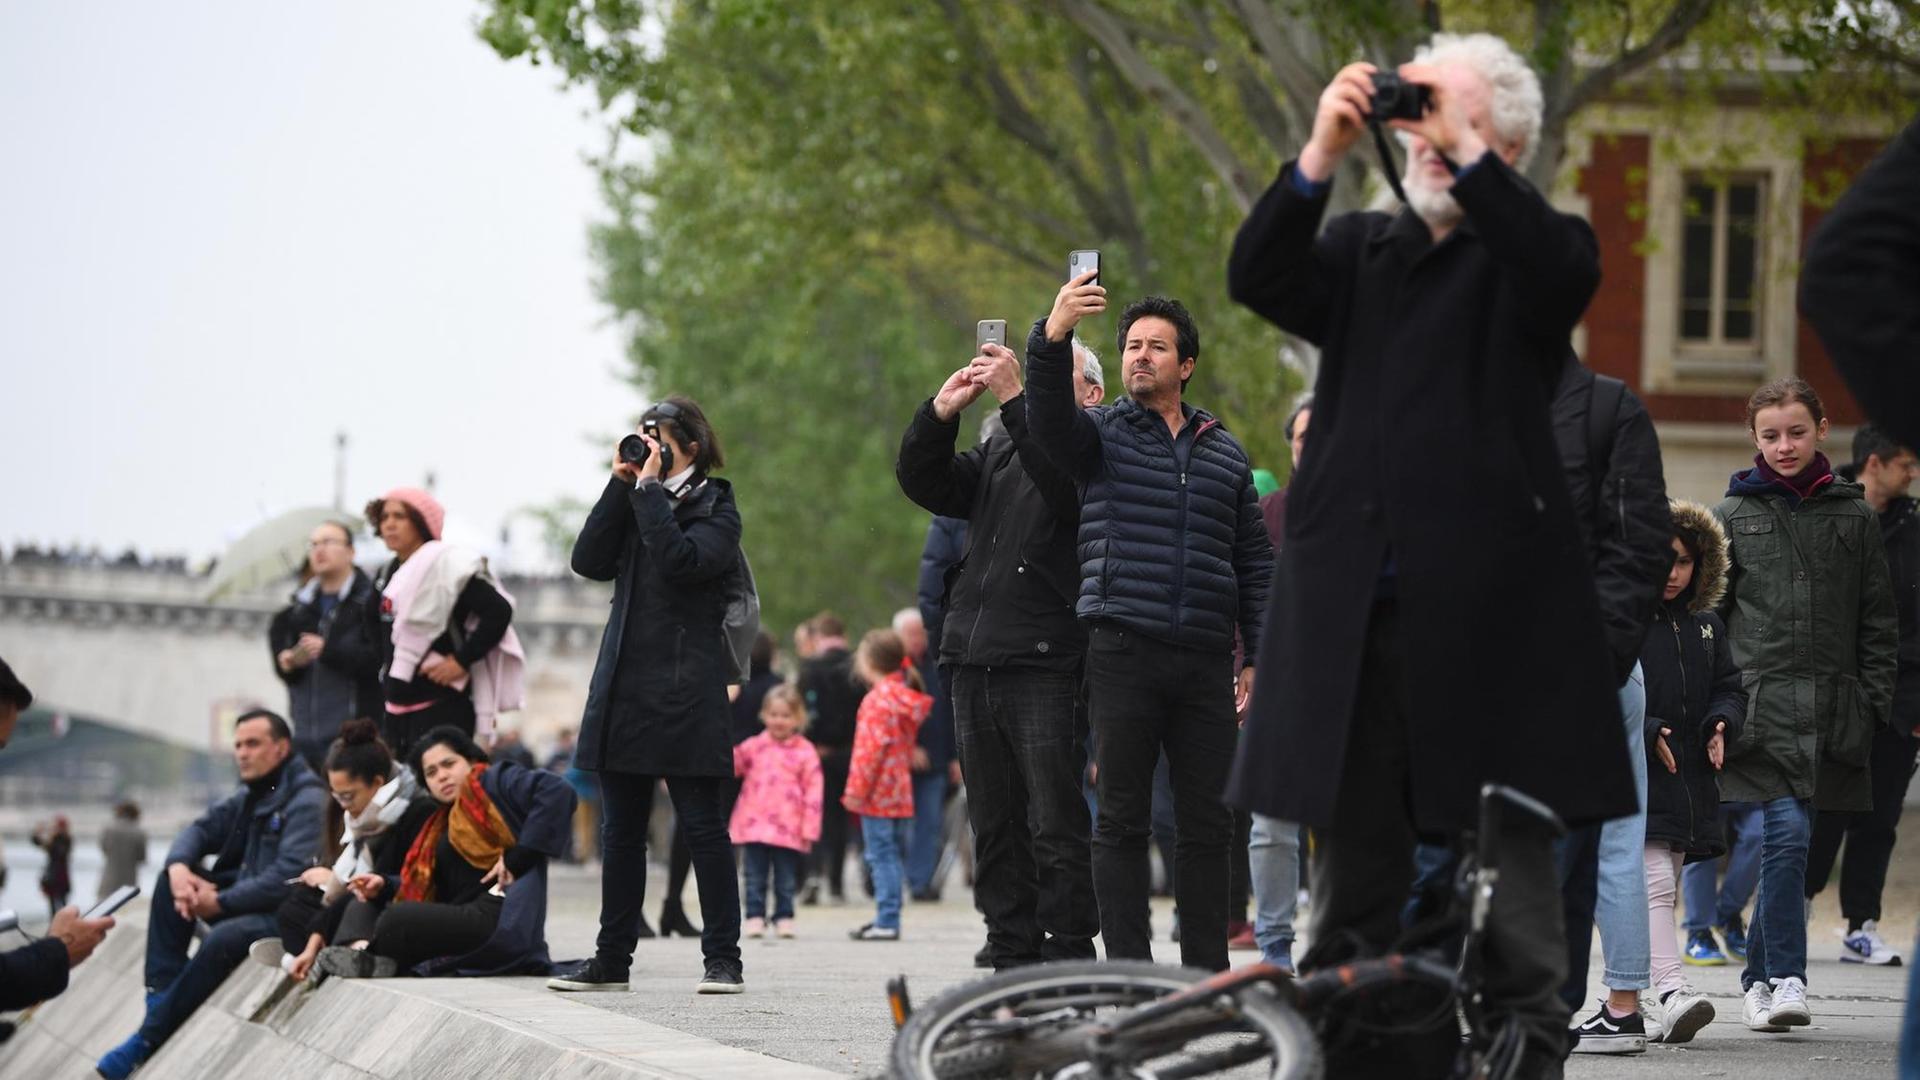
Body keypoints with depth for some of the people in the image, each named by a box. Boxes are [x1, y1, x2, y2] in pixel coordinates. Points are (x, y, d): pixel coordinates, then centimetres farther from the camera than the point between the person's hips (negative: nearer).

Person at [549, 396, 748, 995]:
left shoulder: (715, 511, -1)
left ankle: (724, 958, -1)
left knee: (703, 827, -4)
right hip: (625, 692, 6)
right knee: (621, 829, 9)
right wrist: (622, 486, -2)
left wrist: (650, 486, -13)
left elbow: (679, 559, -20)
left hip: (686, 695, -6)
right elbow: (590, 560, 3)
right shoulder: (640, 502, 15)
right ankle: (612, 960, 14)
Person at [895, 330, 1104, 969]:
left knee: (1056, 827, -8)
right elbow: (924, 483, 12)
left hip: (1047, 668, -7)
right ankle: (1012, 957, 11)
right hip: (976, 668, 7)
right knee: (995, 828, 7)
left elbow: (1065, 486, -19)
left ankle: (1068, 963, -7)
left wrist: (1014, 398, -22)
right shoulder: (998, 454, 23)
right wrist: (942, 410, -4)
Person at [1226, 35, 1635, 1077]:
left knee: (1507, 881, -6)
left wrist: (1464, 150, -23)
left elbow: (1557, 266, -17)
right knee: (1355, 884, 8)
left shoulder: (1526, 251, 7)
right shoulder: (1362, 251, 17)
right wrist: (1320, 157, -15)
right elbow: (1258, 279, 0)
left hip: (1485, 616, -4)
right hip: (1354, 620, 4)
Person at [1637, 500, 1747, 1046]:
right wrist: (1645, 734, -20)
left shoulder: (1705, 628, 14)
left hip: (1687, 778, 7)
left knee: (1663, 893, 10)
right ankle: (1671, 992, -27)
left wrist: (1721, 726, -4)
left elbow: (1729, 688, 18)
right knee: (1654, 886, -18)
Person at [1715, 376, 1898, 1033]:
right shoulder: (1734, 515, 7)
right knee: (1787, 835, -15)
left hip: (1833, 706, 2)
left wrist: (1873, 702, 4)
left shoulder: (1853, 517, 10)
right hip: (1762, 702, -2)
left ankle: (1760, 978, 16)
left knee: (1786, 844, 5)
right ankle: (1785, 979, -14)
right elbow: (1708, 610, 8)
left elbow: (1878, 620, 12)